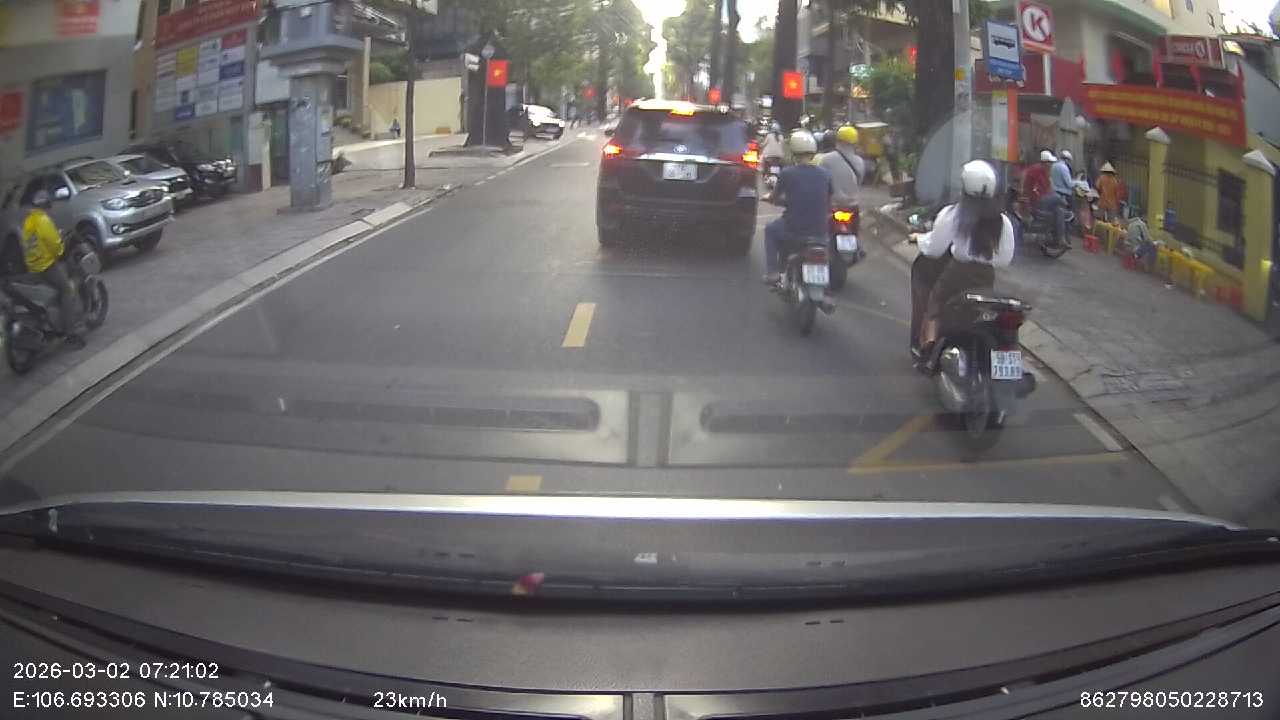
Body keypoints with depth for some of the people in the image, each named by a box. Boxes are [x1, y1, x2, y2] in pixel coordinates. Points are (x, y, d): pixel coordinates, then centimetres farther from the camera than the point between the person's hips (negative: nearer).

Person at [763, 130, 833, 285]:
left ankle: (773, 272, 20)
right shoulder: (825, 175, 0)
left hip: (794, 230, -3)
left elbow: (773, 198, 5)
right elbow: (829, 206, 10)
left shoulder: (787, 173, -10)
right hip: (820, 232, 3)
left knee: (770, 230, 28)